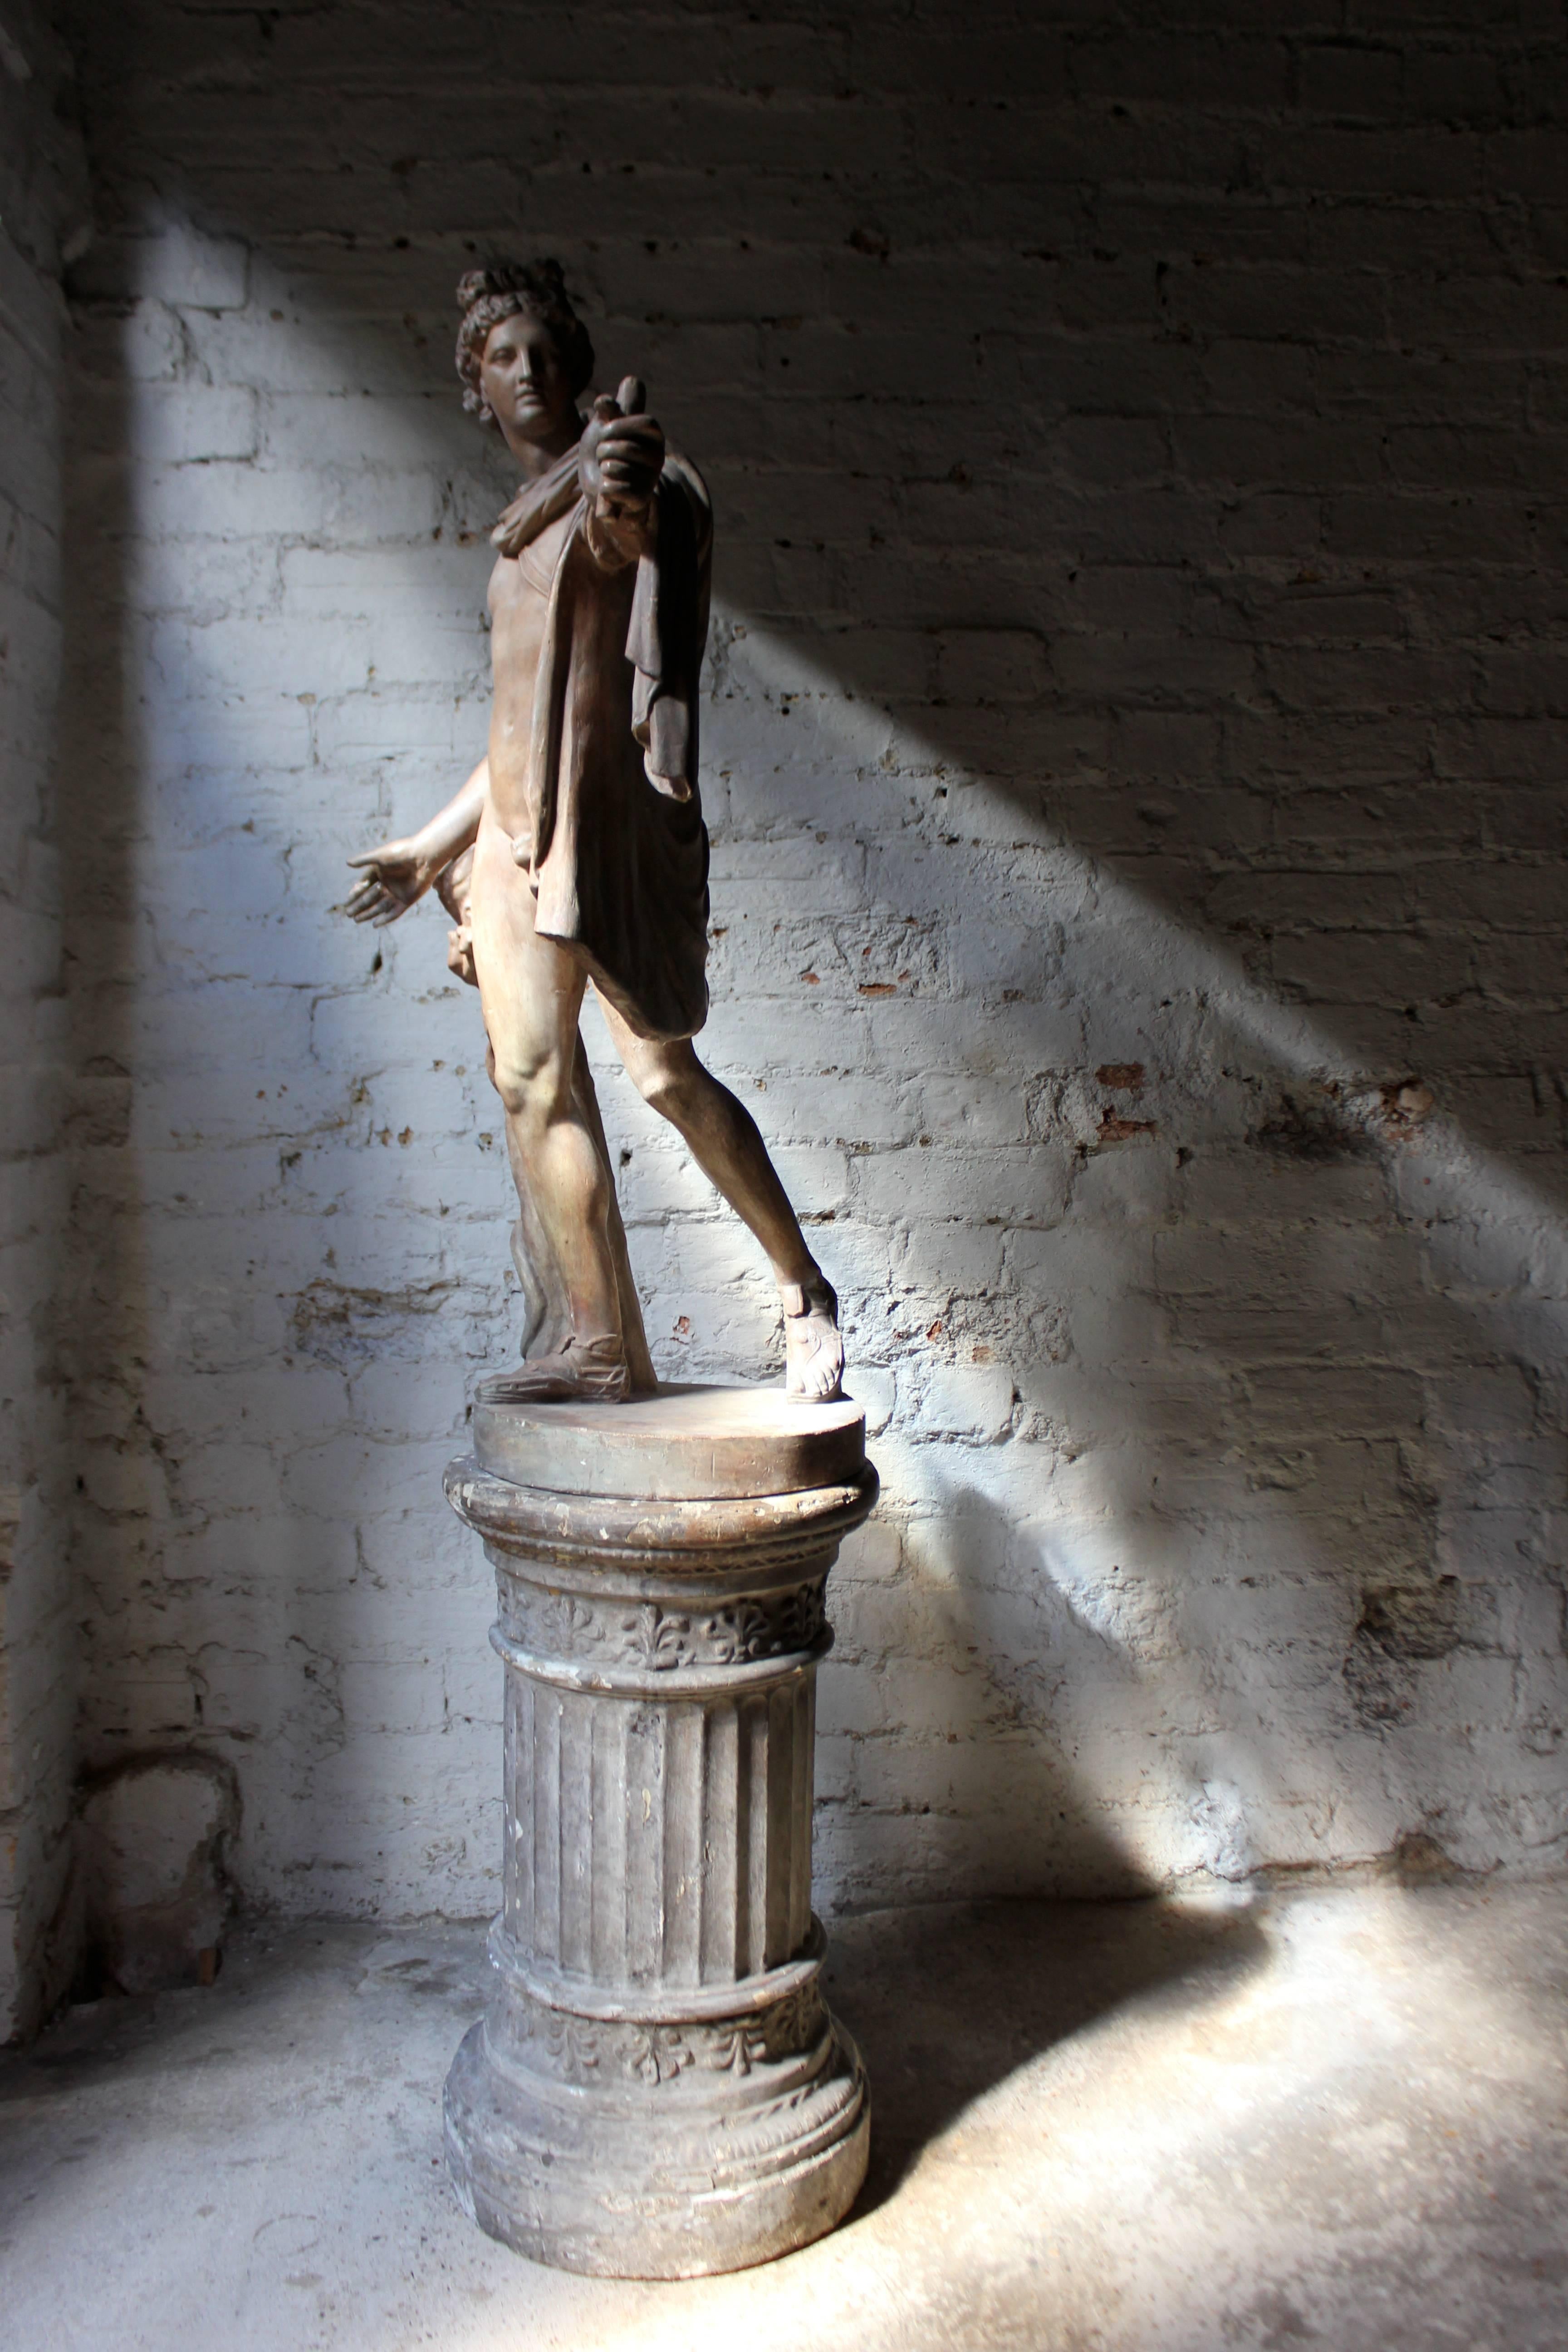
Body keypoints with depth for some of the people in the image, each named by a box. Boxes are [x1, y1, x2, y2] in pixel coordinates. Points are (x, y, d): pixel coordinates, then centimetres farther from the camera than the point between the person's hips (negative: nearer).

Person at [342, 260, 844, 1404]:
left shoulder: (614, 483, 1)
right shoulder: (526, 529, 24)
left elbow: (635, 535, -26)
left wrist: (627, 507, -51)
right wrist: (435, 844, 29)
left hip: (604, 817, -8)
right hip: (514, 827, 8)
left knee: (667, 1068, -12)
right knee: (532, 1079, 2)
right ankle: (590, 1343, 7)